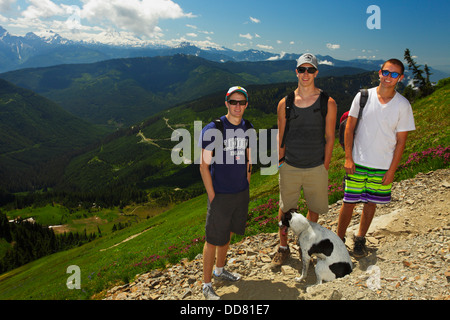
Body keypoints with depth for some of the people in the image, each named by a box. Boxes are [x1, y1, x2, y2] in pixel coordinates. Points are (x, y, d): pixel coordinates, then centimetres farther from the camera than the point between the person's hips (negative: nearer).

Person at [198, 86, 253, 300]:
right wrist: (212, 197, -12)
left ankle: (219, 270, 41)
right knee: (213, 240, 2)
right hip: (220, 194, -6)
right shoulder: (212, 129, -14)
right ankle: (206, 284, 18)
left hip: (241, 193, 6)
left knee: (227, 234, 20)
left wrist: (246, 186, 12)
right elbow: (204, 166, -11)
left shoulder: (248, 129, 4)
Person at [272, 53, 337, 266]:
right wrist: (281, 162, 2)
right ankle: (283, 247, 30)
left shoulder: (328, 103, -3)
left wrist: (325, 167, -2)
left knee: (314, 208, 14)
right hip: (289, 167, 1)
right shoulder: (285, 103, 0)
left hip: (316, 168, 0)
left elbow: (329, 138, 0)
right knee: (285, 209, 10)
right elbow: (281, 136, 6)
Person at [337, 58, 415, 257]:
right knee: (349, 203, 3)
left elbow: (401, 140, -1)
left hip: (383, 166, 1)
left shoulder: (403, 105, -4)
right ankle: (339, 239, 22)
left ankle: (360, 239, 32)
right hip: (357, 162, -1)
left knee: (371, 203, 12)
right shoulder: (363, 96, -5)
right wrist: (348, 157, -5)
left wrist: (392, 170, -4)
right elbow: (349, 128, 0)